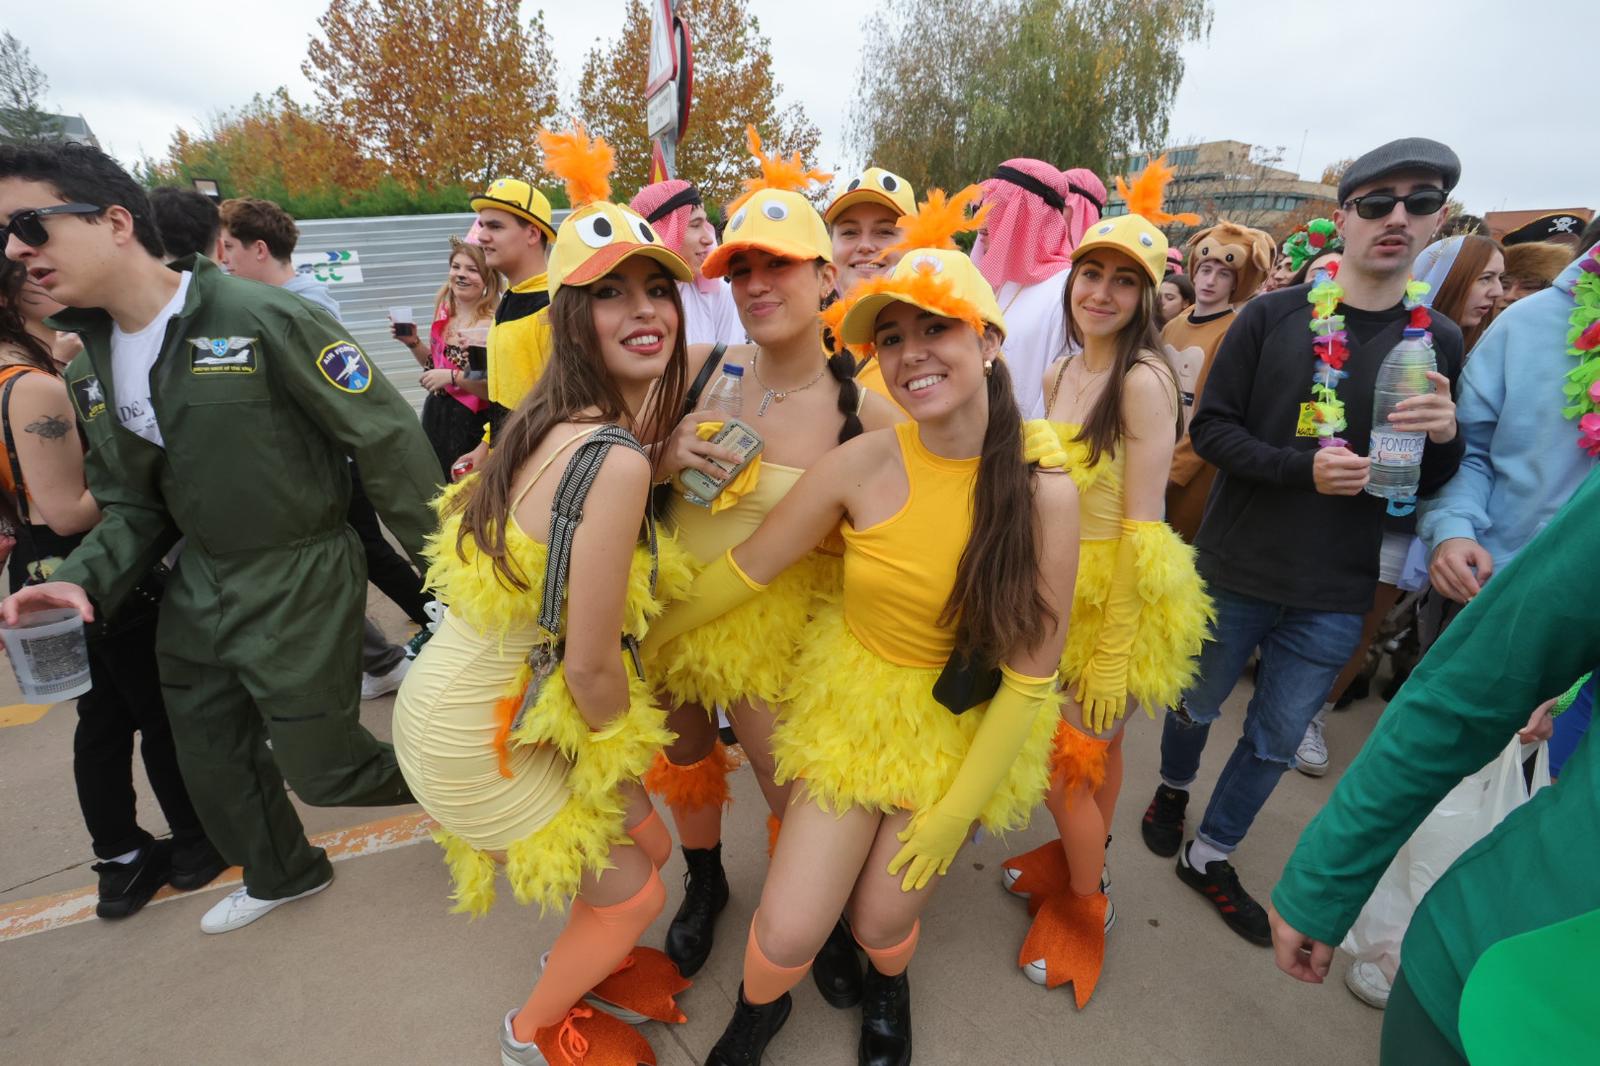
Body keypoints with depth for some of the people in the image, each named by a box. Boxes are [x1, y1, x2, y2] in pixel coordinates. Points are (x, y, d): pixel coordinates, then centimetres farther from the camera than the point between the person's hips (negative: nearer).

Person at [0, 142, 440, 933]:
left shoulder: (261, 318, -19)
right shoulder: (92, 368, 6)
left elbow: (389, 442, -19)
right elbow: (133, 504, 12)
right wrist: (83, 579, -9)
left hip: (300, 585, -8)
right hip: (198, 590, 8)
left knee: (323, 768, 3)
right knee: (211, 765, 22)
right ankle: (282, 875, 50)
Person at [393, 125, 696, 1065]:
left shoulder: (556, 421, -3)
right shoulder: (616, 459, -30)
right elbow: (591, 666, -25)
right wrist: (625, 751, -6)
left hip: (484, 688, 8)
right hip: (477, 736, -8)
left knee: (650, 843, 22)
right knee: (633, 891, 13)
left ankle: (590, 961, 54)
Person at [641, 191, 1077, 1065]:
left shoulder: (1044, 494, -18)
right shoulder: (861, 466, -19)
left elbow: (1030, 676, -12)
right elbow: (746, 570, -7)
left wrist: (954, 811, -9)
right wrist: (637, 640, 0)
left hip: (964, 731, 0)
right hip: (851, 707, 0)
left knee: (881, 921, 11)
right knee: (787, 934, 0)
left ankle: (887, 987, 53)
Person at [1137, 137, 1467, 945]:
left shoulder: (1438, 341, 1)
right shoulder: (1273, 316, -8)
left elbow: (1431, 483, 6)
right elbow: (1209, 429, -9)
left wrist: (1444, 437, -16)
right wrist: (1303, 467, -23)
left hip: (1336, 594, 3)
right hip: (1237, 568, -2)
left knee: (1276, 740, 14)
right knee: (1198, 703, 18)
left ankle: (1210, 854, 36)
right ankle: (1173, 787, 49)